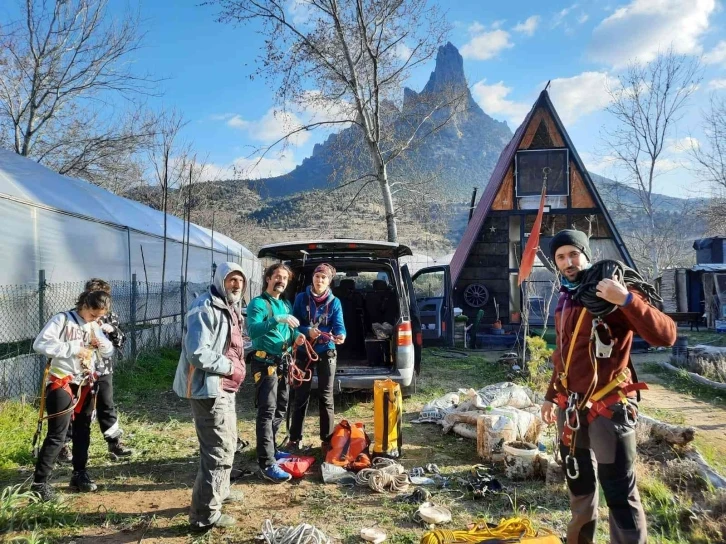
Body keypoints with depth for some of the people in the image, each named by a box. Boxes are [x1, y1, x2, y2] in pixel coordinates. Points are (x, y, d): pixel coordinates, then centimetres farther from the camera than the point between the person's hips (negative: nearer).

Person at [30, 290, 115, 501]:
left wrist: (101, 343, -9)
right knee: (57, 435, -8)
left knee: (83, 431, 14)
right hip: (62, 384, -7)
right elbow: (40, 344, -19)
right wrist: (73, 349, -22)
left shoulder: (95, 326, 9)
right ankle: (39, 483, 2)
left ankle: (79, 475, 27)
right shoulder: (62, 320, -9)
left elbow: (109, 352, 13)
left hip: (85, 385, 7)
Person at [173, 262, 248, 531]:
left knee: (227, 442, 25)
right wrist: (230, 367, -18)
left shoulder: (230, 308, 13)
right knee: (219, 451, -5)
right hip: (209, 389, -11)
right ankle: (205, 515, 6)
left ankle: (219, 490, 44)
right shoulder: (205, 309, -20)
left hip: (224, 387, 11)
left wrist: (237, 366, 8)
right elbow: (198, 354, -28)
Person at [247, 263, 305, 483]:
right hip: (265, 363, -8)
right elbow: (253, 330, -24)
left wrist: (296, 337, -3)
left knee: (280, 409, 16)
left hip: (283, 363, 8)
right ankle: (267, 464, -10)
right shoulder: (258, 303, -9)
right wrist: (277, 320, -35)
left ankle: (271, 449, 32)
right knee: (267, 411, -11)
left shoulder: (286, 305, 15)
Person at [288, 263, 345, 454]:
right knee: (301, 396, 7)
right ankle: (294, 439, 20)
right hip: (304, 353, 0)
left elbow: (339, 326, -11)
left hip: (326, 353, 0)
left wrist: (340, 336, -34)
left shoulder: (334, 302, -1)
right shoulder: (301, 298, -2)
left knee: (326, 397, 7)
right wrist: (307, 332, -24)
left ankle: (327, 440, 18)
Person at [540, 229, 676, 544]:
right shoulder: (565, 300, 9)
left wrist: (628, 300, -37)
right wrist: (551, 395, 22)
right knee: (579, 483, 22)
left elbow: (666, 335, -26)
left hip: (607, 409, -7)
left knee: (619, 493, -4)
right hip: (570, 408, 8)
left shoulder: (612, 293, -14)